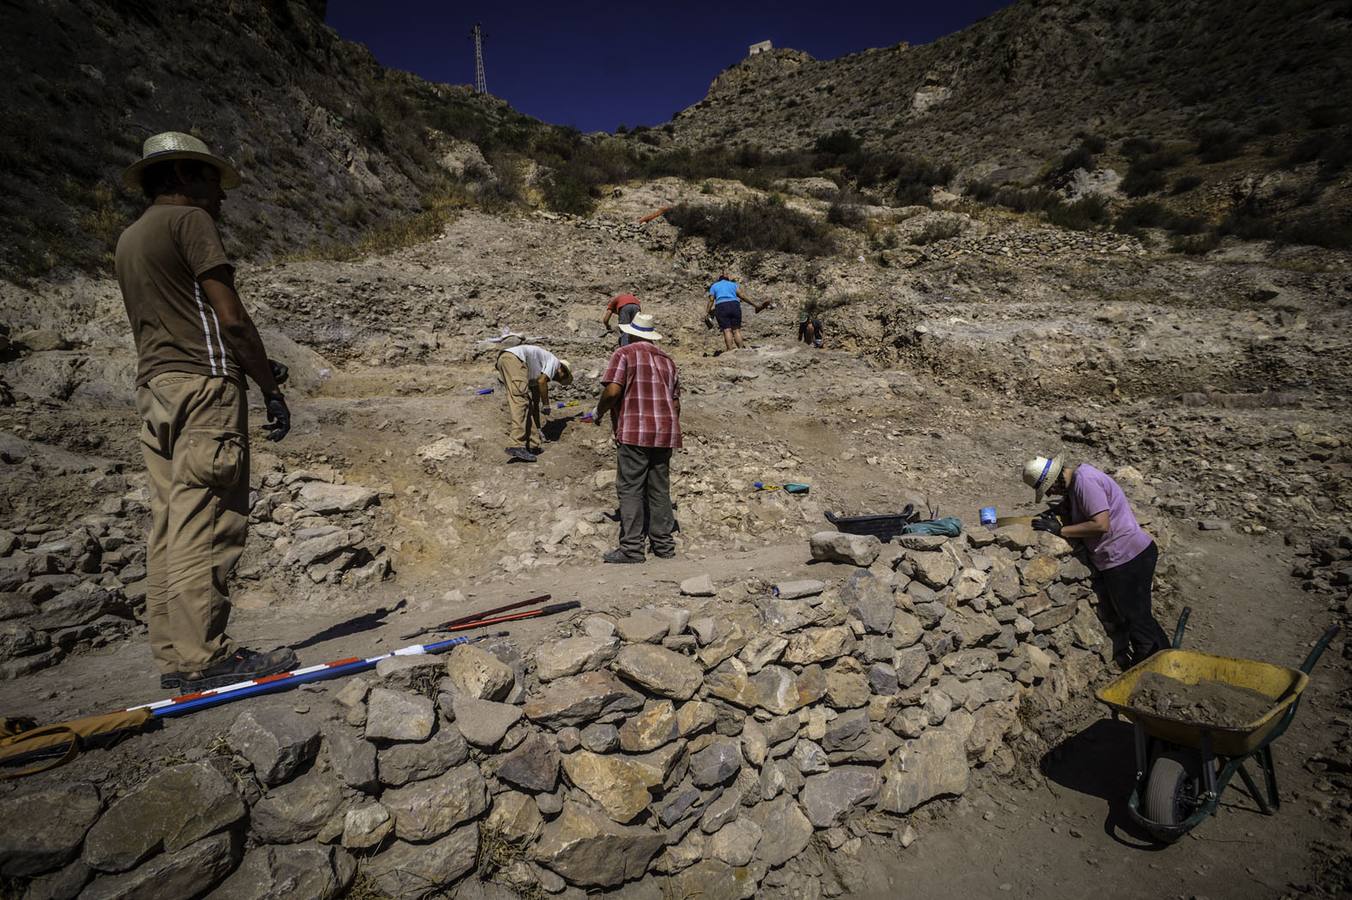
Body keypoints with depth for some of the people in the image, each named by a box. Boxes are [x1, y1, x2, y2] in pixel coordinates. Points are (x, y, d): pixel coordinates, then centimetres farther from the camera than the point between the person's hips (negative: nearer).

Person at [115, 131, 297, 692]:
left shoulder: (128, 240, 25)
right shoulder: (189, 219, -1)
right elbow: (230, 316, -10)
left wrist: (256, 367, 23)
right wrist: (270, 384, -5)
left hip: (154, 389, 9)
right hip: (203, 385, -9)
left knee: (169, 527, 6)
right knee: (204, 524, -10)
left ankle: (173, 656, 10)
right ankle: (205, 657, -8)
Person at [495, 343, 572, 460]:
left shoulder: (538, 371, 33)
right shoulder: (555, 361, 12)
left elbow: (535, 403, 33)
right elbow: (542, 381, -6)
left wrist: (537, 428, 35)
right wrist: (546, 405, 4)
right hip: (514, 358, -9)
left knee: (528, 403, 10)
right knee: (520, 402, -16)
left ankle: (532, 445, 9)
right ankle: (516, 445, -26)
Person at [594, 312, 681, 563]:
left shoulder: (624, 354, -2)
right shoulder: (667, 360, 17)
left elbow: (612, 391, -15)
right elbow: (676, 402, 16)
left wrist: (599, 413, 3)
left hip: (634, 432, -6)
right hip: (665, 434, 6)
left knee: (630, 490, -3)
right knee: (660, 489, 11)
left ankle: (631, 548, -4)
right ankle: (664, 544, 16)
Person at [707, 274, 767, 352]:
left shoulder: (714, 286, 23)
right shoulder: (733, 284, 24)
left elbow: (711, 300, 8)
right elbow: (741, 295, 10)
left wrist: (707, 313, 5)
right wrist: (755, 305, 11)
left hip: (721, 307, -1)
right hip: (734, 305, 1)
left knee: (727, 330, -10)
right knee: (736, 330, -1)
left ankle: (730, 351, -24)